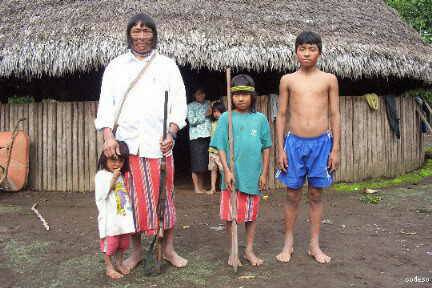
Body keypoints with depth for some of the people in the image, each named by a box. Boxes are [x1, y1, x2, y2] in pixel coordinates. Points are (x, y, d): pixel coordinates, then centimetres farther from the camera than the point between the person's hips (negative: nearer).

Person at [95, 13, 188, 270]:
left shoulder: (167, 65, 10)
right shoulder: (116, 66, 12)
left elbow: (178, 102, 5)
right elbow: (106, 103, 6)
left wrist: (171, 133, -9)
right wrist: (108, 136, -8)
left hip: (158, 142, 0)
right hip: (126, 143, 1)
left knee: (164, 196, 4)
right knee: (132, 198, 5)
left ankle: (168, 248, 18)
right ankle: (137, 250, 20)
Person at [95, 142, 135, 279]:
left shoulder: (121, 175, 13)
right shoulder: (101, 175, -8)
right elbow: (101, 196, -19)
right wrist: (113, 179, -22)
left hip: (124, 216, 7)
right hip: (110, 218, -6)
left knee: (123, 241, 15)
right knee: (109, 242, 0)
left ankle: (119, 263, 31)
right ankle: (109, 267, 15)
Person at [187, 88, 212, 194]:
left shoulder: (208, 103, 19)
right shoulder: (191, 106, 4)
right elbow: (192, 121, -7)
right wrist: (205, 115, -6)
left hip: (208, 136, 5)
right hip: (197, 137, -5)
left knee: (204, 163, 6)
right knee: (197, 163, -5)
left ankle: (201, 186, 15)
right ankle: (196, 187, 2)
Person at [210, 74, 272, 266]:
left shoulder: (260, 119, 3)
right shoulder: (226, 118, -1)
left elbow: (266, 147, 7)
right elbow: (220, 147, -3)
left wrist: (264, 173, 3)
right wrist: (227, 170, -11)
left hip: (253, 176, 2)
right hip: (232, 176, -1)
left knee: (251, 215, 13)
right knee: (230, 216, 6)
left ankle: (249, 250, 28)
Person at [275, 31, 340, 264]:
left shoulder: (329, 79, 5)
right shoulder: (288, 80, 5)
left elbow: (335, 115, 5)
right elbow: (281, 115, 5)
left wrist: (335, 149, 0)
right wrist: (280, 149, 0)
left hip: (321, 142, 0)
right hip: (294, 142, 0)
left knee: (316, 195, 9)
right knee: (292, 194, 6)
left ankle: (314, 245, 22)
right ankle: (288, 242, 21)